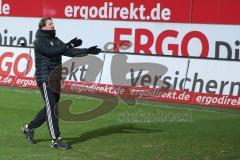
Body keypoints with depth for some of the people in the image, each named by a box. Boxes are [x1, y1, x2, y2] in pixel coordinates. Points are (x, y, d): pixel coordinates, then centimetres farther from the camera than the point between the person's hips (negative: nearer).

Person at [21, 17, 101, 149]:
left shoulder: (55, 40, 15)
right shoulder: (39, 41, -9)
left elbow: (69, 52, 9)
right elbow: (51, 51, -25)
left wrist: (87, 51, -2)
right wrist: (69, 45, -30)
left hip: (55, 78, 8)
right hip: (44, 78, -8)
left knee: (51, 108, 13)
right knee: (52, 108, -9)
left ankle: (29, 128, 28)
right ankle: (56, 140, -7)